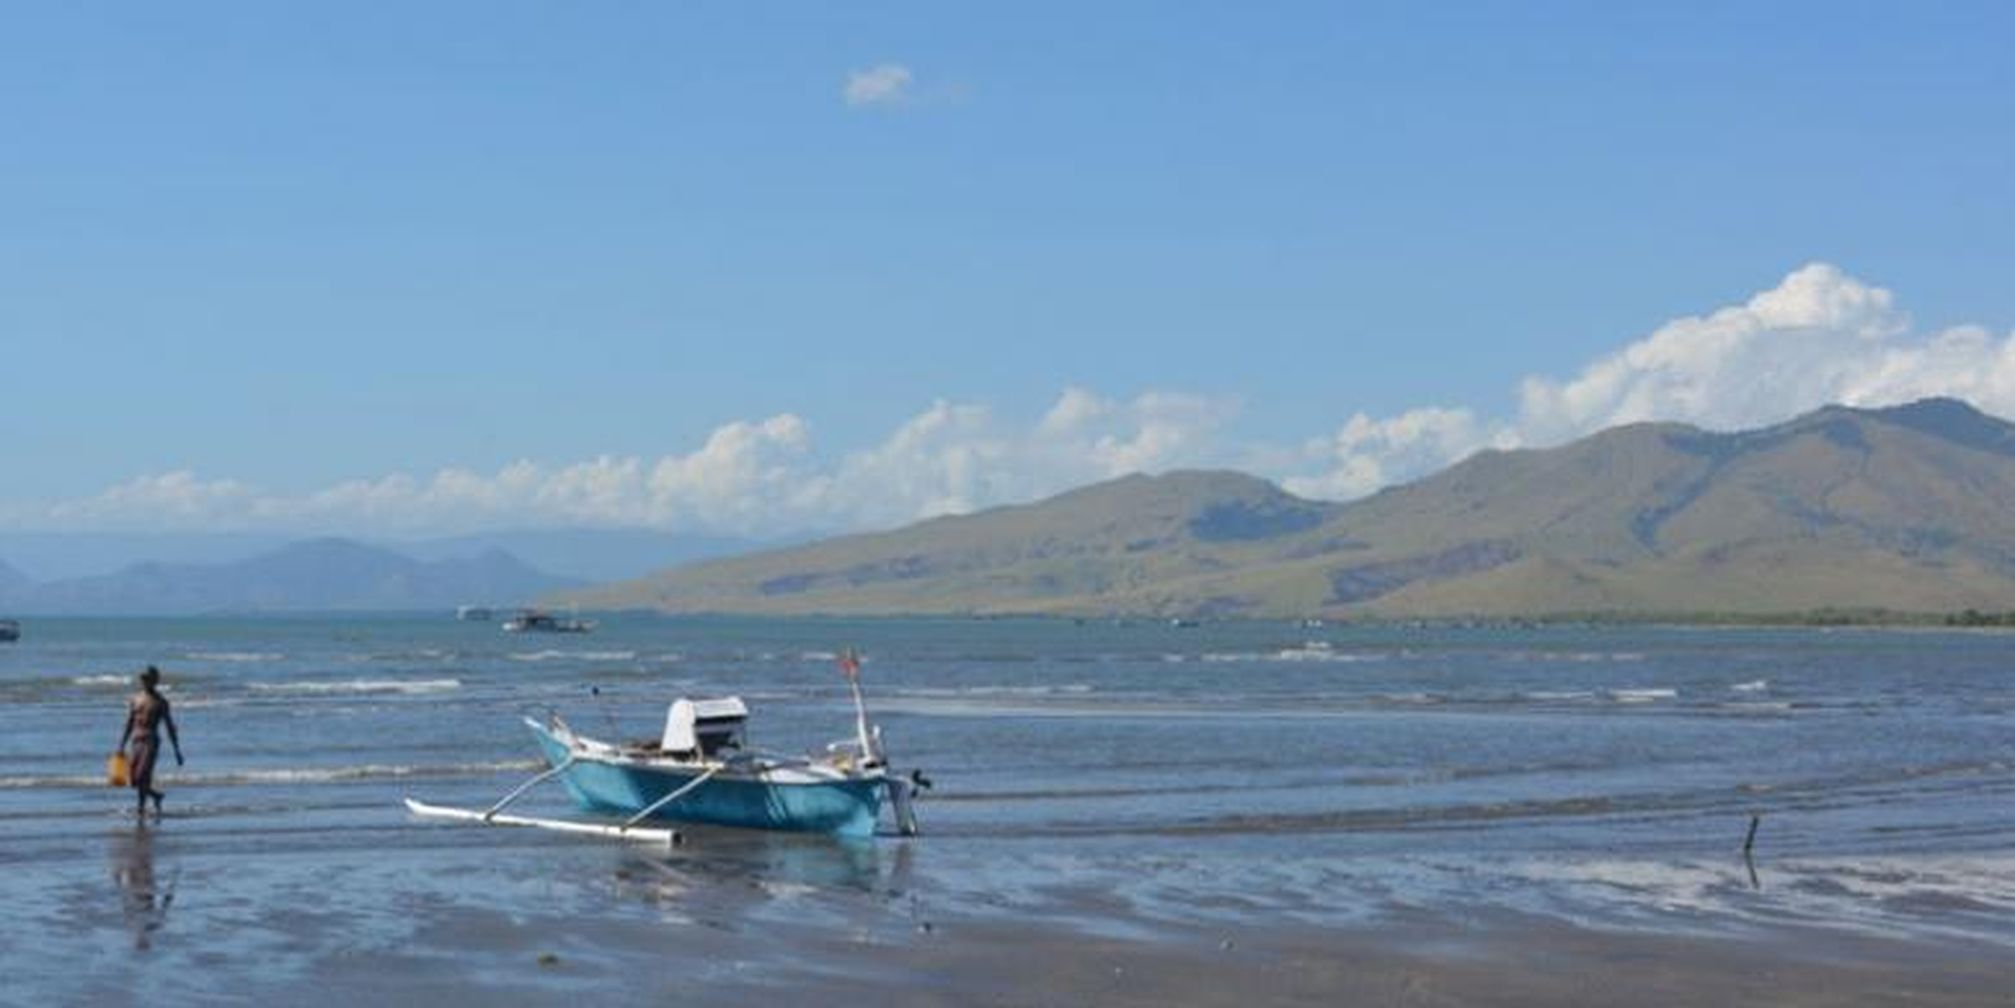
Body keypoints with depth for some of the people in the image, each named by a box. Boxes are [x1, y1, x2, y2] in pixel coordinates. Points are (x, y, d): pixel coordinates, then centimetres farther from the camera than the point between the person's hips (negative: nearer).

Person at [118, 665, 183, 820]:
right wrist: (121, 747, 13)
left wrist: (177, 751, 3)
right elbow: (128, 725, 18)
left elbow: (170, 727, 5)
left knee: (142, 777, -19)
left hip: (151, 742, -5)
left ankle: (141, 809, -11)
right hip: (135, 742, 5)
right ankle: (155, 796, 27)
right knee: (134, 781, 2)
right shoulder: (134, 700, 14)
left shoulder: (160, 702, 3)